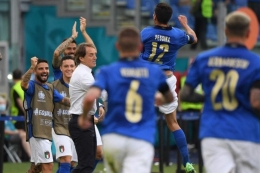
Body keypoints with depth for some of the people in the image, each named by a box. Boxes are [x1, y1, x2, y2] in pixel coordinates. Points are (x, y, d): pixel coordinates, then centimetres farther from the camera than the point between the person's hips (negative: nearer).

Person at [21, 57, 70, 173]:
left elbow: (64, 100, 13)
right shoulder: (32, 85, -7)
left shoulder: (50, 88, 18)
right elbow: (23, 84, -29)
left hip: (47, 132, 8)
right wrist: (32, 68, -43)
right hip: (36, 133, -8)